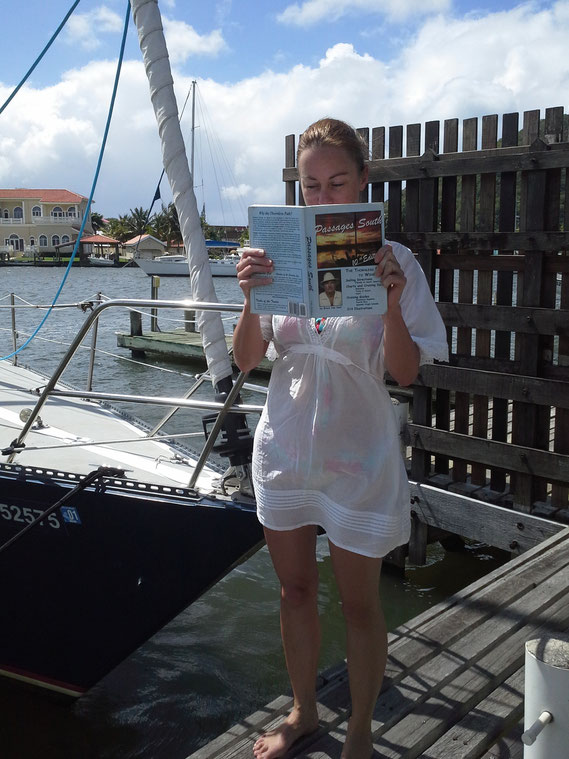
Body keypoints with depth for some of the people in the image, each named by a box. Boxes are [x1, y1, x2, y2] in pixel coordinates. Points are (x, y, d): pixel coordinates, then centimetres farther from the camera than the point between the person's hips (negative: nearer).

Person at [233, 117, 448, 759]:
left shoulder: (391, 260, -9)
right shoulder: (281, 254, -1)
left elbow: (405, 373, -11)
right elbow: (246, 360, -3)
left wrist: (392, 302, -26)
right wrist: (252, 298, -21)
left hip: (357, 455, -3)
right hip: (286, 447, 3)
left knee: (358, 603, 11)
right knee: (295, 590, 18)